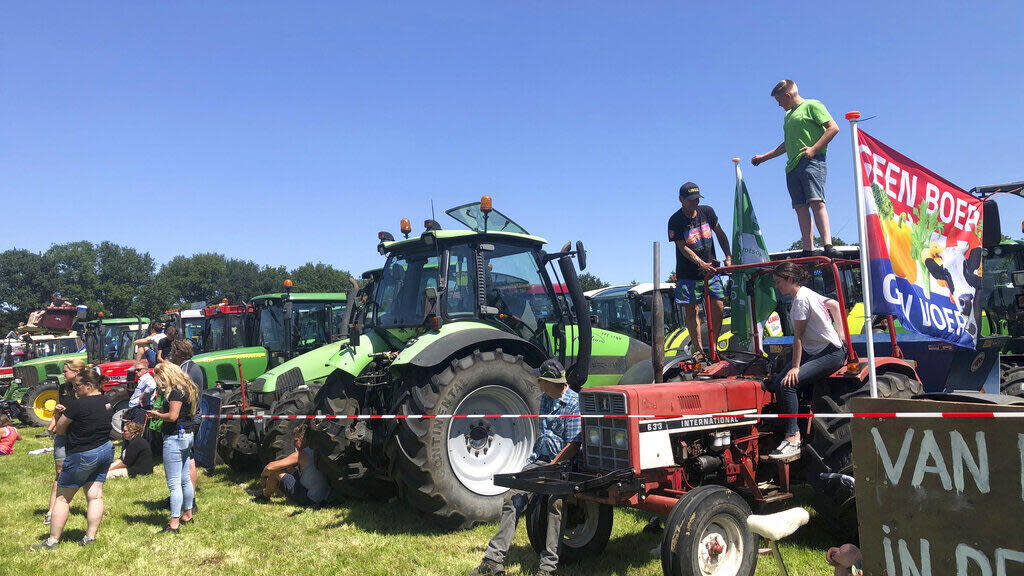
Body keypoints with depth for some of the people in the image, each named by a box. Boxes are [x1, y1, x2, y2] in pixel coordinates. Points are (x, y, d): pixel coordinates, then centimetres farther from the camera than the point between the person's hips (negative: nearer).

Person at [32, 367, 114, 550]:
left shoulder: (78, 405, -18)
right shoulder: (108, 403, 5)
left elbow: (60, 429, -7)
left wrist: (60, 416, 13)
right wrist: (68, 413, 13)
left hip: (83, 455, -7)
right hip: (106, 451, 7)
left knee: (62, 498, 8)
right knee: (95, 496, 9)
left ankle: (53, 540, 14)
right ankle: (90, 537, 12)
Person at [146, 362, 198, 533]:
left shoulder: (176, 391, -16)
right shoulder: (187, 389, 13)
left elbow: (173, 416, -22)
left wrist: (157, 415, -5)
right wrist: (161, 414, 11)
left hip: (175, 437, -10)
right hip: (187, 435, 10)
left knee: (173, 483, -6)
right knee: (185, 479, 18)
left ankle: (174, 523, -4)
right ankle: (187, 514, 29)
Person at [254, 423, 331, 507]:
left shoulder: (301, 454, -16)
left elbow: (270, 467, -13)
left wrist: (262, 476, 7)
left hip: (310, 500, -9)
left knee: (275, 471, -6)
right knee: (287, 468, 19)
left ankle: (265, 496, 17)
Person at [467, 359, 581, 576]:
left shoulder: (573, 404, -12)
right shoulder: (545, 398, 14)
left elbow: (573, 446, -15)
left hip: (564, 462, -7)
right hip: (541, 458, 7)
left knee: (555, 502, -30)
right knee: (513, 498, -6)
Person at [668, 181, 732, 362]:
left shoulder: (707, 212, 2)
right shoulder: (675, 221, -11)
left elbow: (720, 234, 12)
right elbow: (683, 248, -14)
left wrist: (728, 256, 1)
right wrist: (701, 264, -25)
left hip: (711, 270, 3)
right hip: (688, 274, -3)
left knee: (718, 306, -4)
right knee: (691, 310, -2)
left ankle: (712, 346, 11)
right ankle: (698, 350, 7)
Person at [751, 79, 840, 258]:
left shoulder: (812, 105, 5)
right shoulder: (788, 115, 29)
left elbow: (833, 128, -5)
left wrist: (814, 149, -14)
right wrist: (764, 157, 38)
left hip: (811, 162, -8)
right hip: (792, 166, 8)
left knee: (816, 202, -21)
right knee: (801, 208, -2)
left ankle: (828, 247, -28)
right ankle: (808, 251, -6)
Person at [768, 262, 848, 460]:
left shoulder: (801, 299, -16)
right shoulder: (808, 293, 13)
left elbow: (798, 336, -18)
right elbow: (834, 305, 24)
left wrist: (795, 367, -17)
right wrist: (840, 338, 26)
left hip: (831, 354, -10)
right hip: (812, 352, 10)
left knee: (788, 384, -26)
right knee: (777, 384, -6)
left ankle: (793, 438, -25)